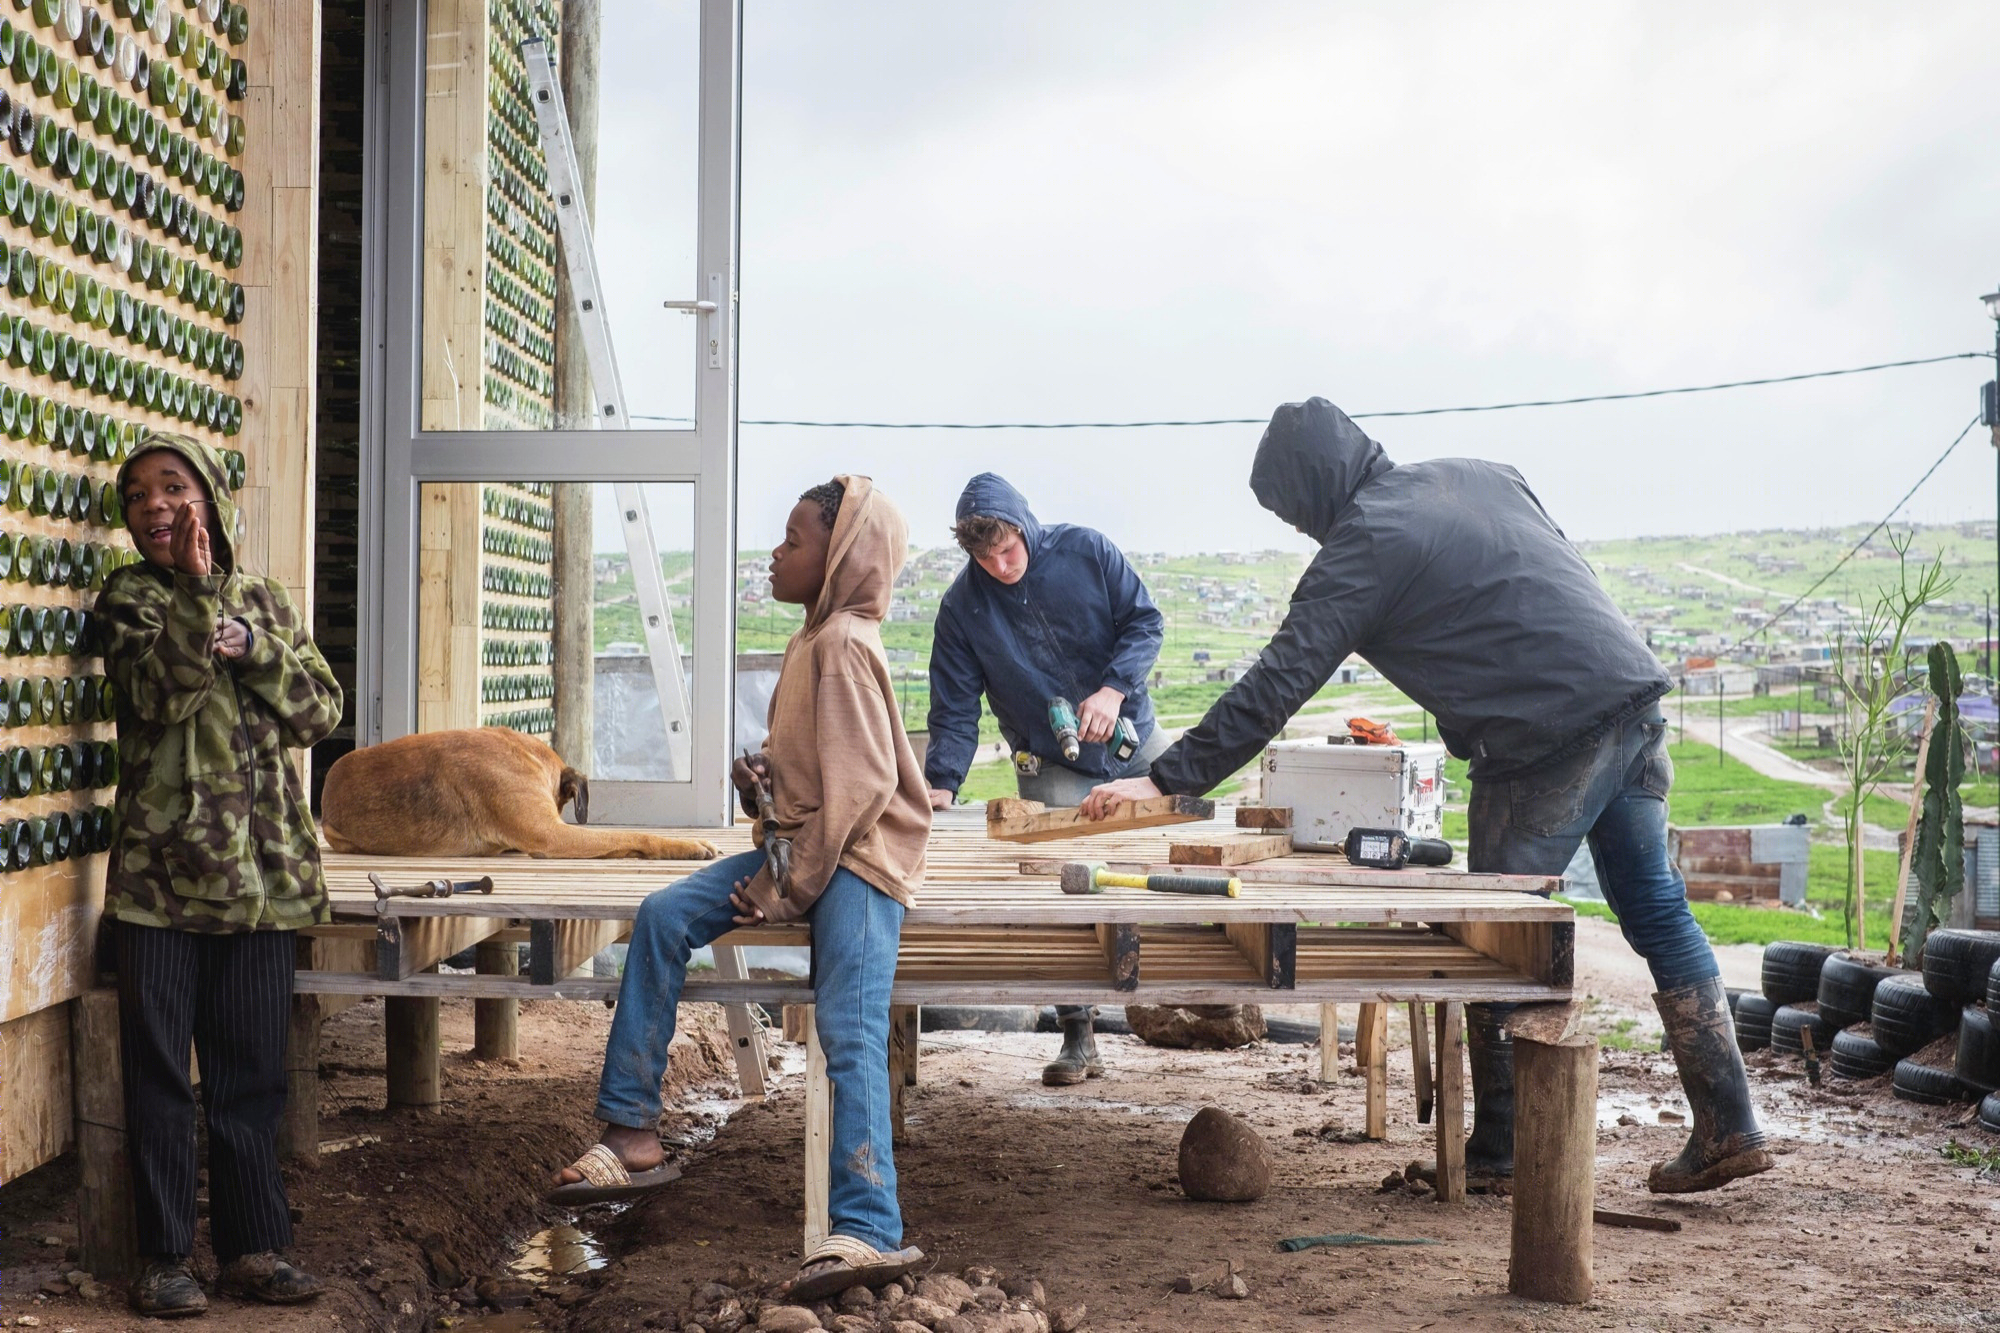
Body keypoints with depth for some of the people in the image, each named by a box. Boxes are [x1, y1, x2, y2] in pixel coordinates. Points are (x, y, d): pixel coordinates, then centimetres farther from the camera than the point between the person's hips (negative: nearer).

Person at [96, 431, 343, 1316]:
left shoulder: (264, 601, 12)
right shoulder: (130, 597, 2)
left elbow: (320, 713, 4)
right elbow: (164, 690, -15)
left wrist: (253, 649, -9)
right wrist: (200, 588, -15)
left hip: (261, 875, 3)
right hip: (160, 871, -3)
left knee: (252, 1073, 8)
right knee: (159, 1071, 2)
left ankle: (253, 1244, 17)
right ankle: (165, 1257, 11)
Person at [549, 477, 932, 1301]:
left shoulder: (845, 645, -12)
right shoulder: (814, 642, 17)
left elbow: (861, 786, -18)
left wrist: (793, 889, -17)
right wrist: (761, 772, 3)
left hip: (856, 859, -9)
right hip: (800, 845, 9)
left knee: (850, 1033, -24)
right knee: (664, 916, -8)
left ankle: (867, 1229, -34)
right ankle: (632, 1136, -7)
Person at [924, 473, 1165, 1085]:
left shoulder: (1087, 551, -9)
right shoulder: (962, 605, -8)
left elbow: (1145, 621, -6)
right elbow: (955, 709, -7)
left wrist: (1114, 689, -22)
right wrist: (939, 788, -20)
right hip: (1052, 768, -1)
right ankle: (1079, 1039, -4)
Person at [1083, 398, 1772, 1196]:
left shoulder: (1363, 547, -7)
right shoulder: (1478, 475, 17)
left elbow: (1275, 687, -11)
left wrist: (1167, 779, -8)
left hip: (1550, 741, -8)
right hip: (1634, 693, 8)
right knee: (1657, 913, 12)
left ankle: (1499, 1151, 10)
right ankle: (1729, 1130, 13)